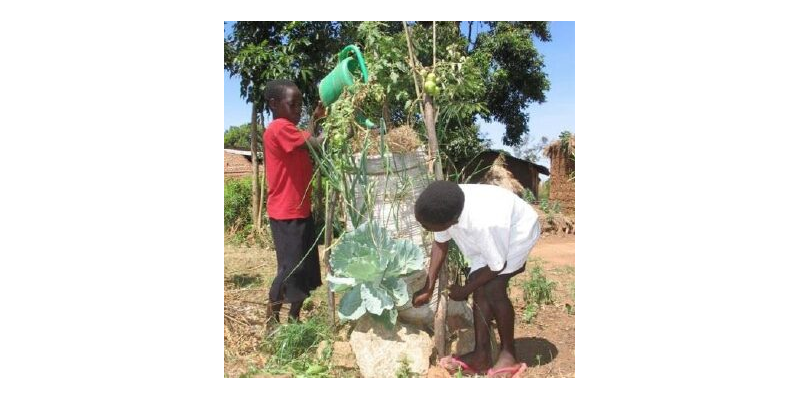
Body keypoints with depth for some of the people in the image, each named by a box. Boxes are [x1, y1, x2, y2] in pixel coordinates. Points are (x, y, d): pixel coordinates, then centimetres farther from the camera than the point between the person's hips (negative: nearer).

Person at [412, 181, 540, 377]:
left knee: (493, 289, -17)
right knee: (479, 289, 0)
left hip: (518, 229, -7)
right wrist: (428, 287, -7)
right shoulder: (444, 210, -25)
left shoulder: (483, 225, -43)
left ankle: (509, 353, 1)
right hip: (490, 235, 7)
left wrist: (464, 290, -13)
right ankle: (481, 354, 9)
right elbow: (440, 243, -6)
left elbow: (497, 266, -26)